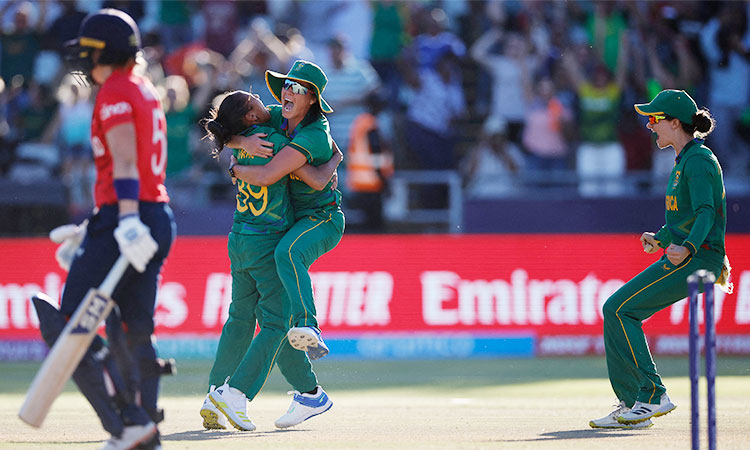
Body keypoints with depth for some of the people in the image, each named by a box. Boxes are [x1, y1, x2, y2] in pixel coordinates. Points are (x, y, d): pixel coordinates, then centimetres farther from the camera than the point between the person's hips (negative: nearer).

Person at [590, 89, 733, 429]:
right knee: (617, 312, 6)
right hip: (682, 257, 10)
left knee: (619, 309, -16)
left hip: (697, 259, -10)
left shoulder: (699, 161, -14)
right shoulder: (686, 160, 17)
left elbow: (705, 213, -26)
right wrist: (661, 239, 36)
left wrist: (687, 248, -41)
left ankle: (653, 395, -15)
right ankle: (631, 406, 9)